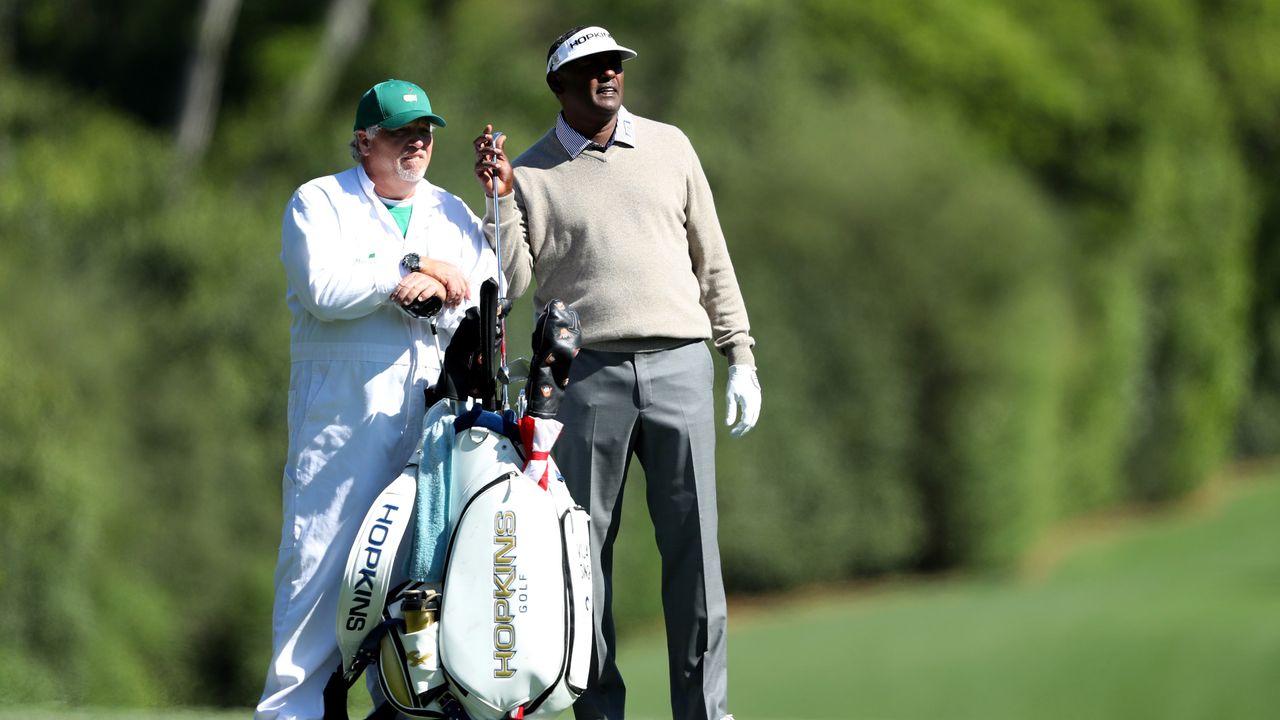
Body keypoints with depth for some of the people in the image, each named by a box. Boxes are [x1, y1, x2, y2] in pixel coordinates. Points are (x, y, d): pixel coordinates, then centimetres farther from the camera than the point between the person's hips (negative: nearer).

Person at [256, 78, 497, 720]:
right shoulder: (319, 203, 7)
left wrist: (433, 292, -12)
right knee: (321, 557, -8)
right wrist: (416, 267, -9)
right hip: (343, 408, -4)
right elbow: (325, 291, -10)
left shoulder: (454, 215, 20)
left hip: (437, 408, 4)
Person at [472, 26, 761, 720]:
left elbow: (712, 258, 16)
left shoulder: (668, 147, 13)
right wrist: (499, 198, -13)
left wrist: (741, 356, 12)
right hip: (587, 375, -1)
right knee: (585, 546, -1)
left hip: (678, 367, 1)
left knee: (692, 544, -1)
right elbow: (511, 280, -1)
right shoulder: (530, 173, 7)